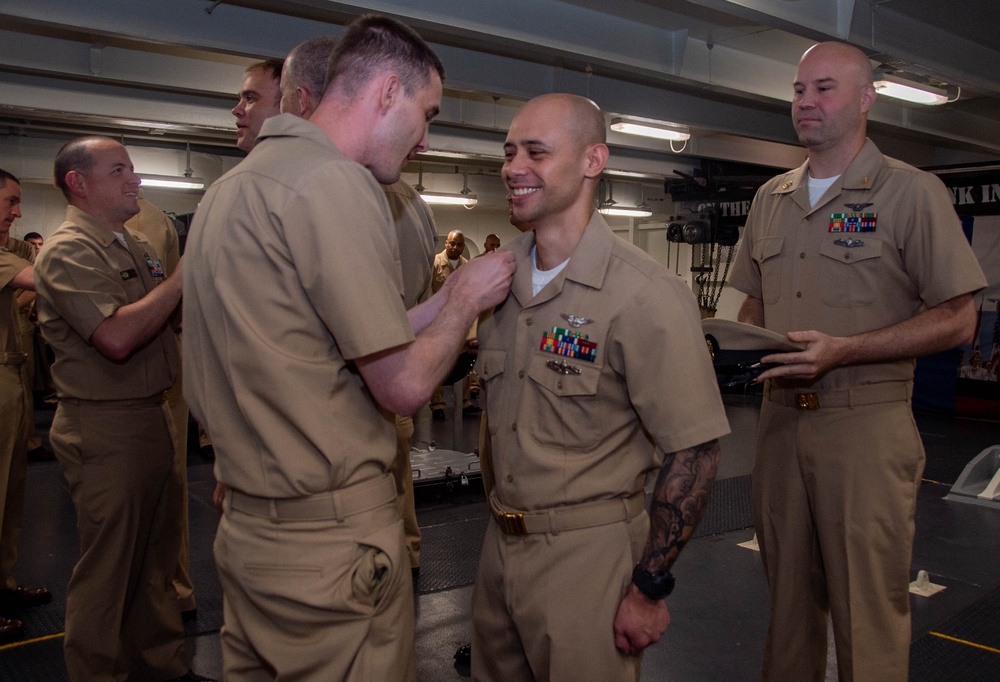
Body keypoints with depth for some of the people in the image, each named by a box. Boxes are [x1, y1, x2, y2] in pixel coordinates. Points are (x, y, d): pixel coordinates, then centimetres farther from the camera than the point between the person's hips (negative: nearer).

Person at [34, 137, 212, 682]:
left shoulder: (134, 245, 14)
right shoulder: (69, 252, -13)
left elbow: (168, 315, 18)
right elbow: (117, 337, -26)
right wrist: (183, 275, -19)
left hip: (151, 413, 9)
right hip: (105, 426, -8)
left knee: (155, 555, 18)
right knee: (109, 568, 3)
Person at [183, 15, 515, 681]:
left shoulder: (238, 182, 11)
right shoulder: (336, 182, -18)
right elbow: (403, 386, -17)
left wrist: (451, 297, 12)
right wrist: (466, 300, 0)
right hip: (331, 541, -9)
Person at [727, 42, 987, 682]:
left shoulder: (913, 192, -4)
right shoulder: (770, 199, 13)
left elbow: (956, 319, -8)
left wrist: (841, 351, -19)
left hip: (866, 423, -5)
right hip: (779, 416, 5)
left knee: (868, 611, 4)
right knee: (787, 595, 15)